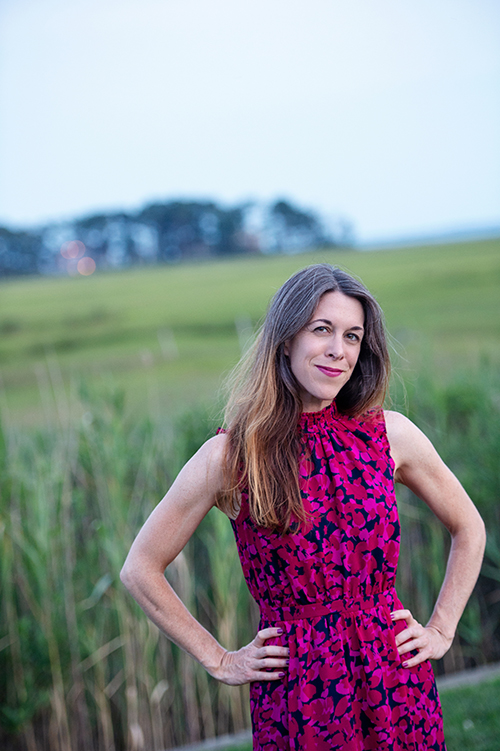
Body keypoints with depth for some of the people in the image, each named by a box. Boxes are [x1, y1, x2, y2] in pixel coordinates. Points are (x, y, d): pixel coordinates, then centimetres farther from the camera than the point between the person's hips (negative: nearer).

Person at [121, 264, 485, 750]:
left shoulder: (390, 434, -2)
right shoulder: (230, 456, -9)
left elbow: (468, 528, 13)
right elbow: (140, 570, -2)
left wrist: (441, 631, 6)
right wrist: (220, 661, -1)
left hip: (397, 680, 2)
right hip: (295, 690, -2)